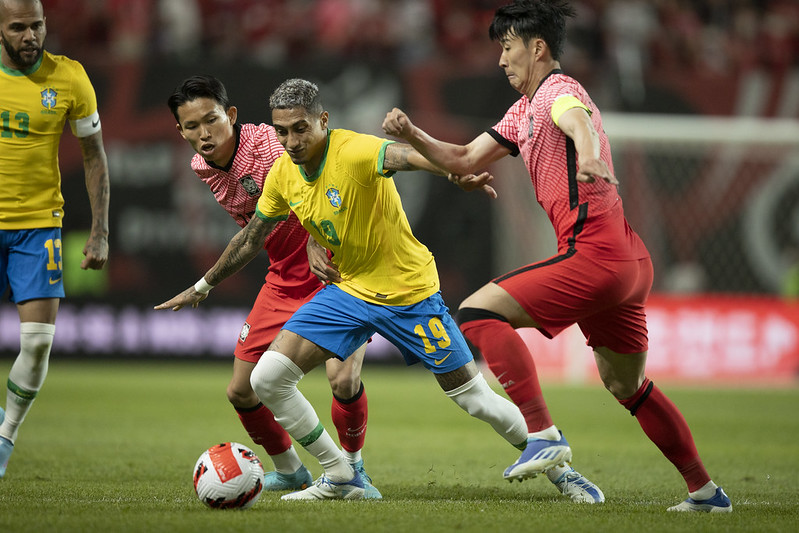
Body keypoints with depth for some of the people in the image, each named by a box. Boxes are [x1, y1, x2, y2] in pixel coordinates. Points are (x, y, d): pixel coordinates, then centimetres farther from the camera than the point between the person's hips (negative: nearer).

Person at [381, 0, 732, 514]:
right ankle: (705, 490, 26)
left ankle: (543, 433, -26)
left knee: (480, 311, -15)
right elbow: (464, 160, 25)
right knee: (626, 384, 20)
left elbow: (579, 121, -31)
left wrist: (588, 157, -54)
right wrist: (412, 135, 8)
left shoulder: (557, 89, -6)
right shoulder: (524, 109, 23)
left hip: (595, 254, -10)